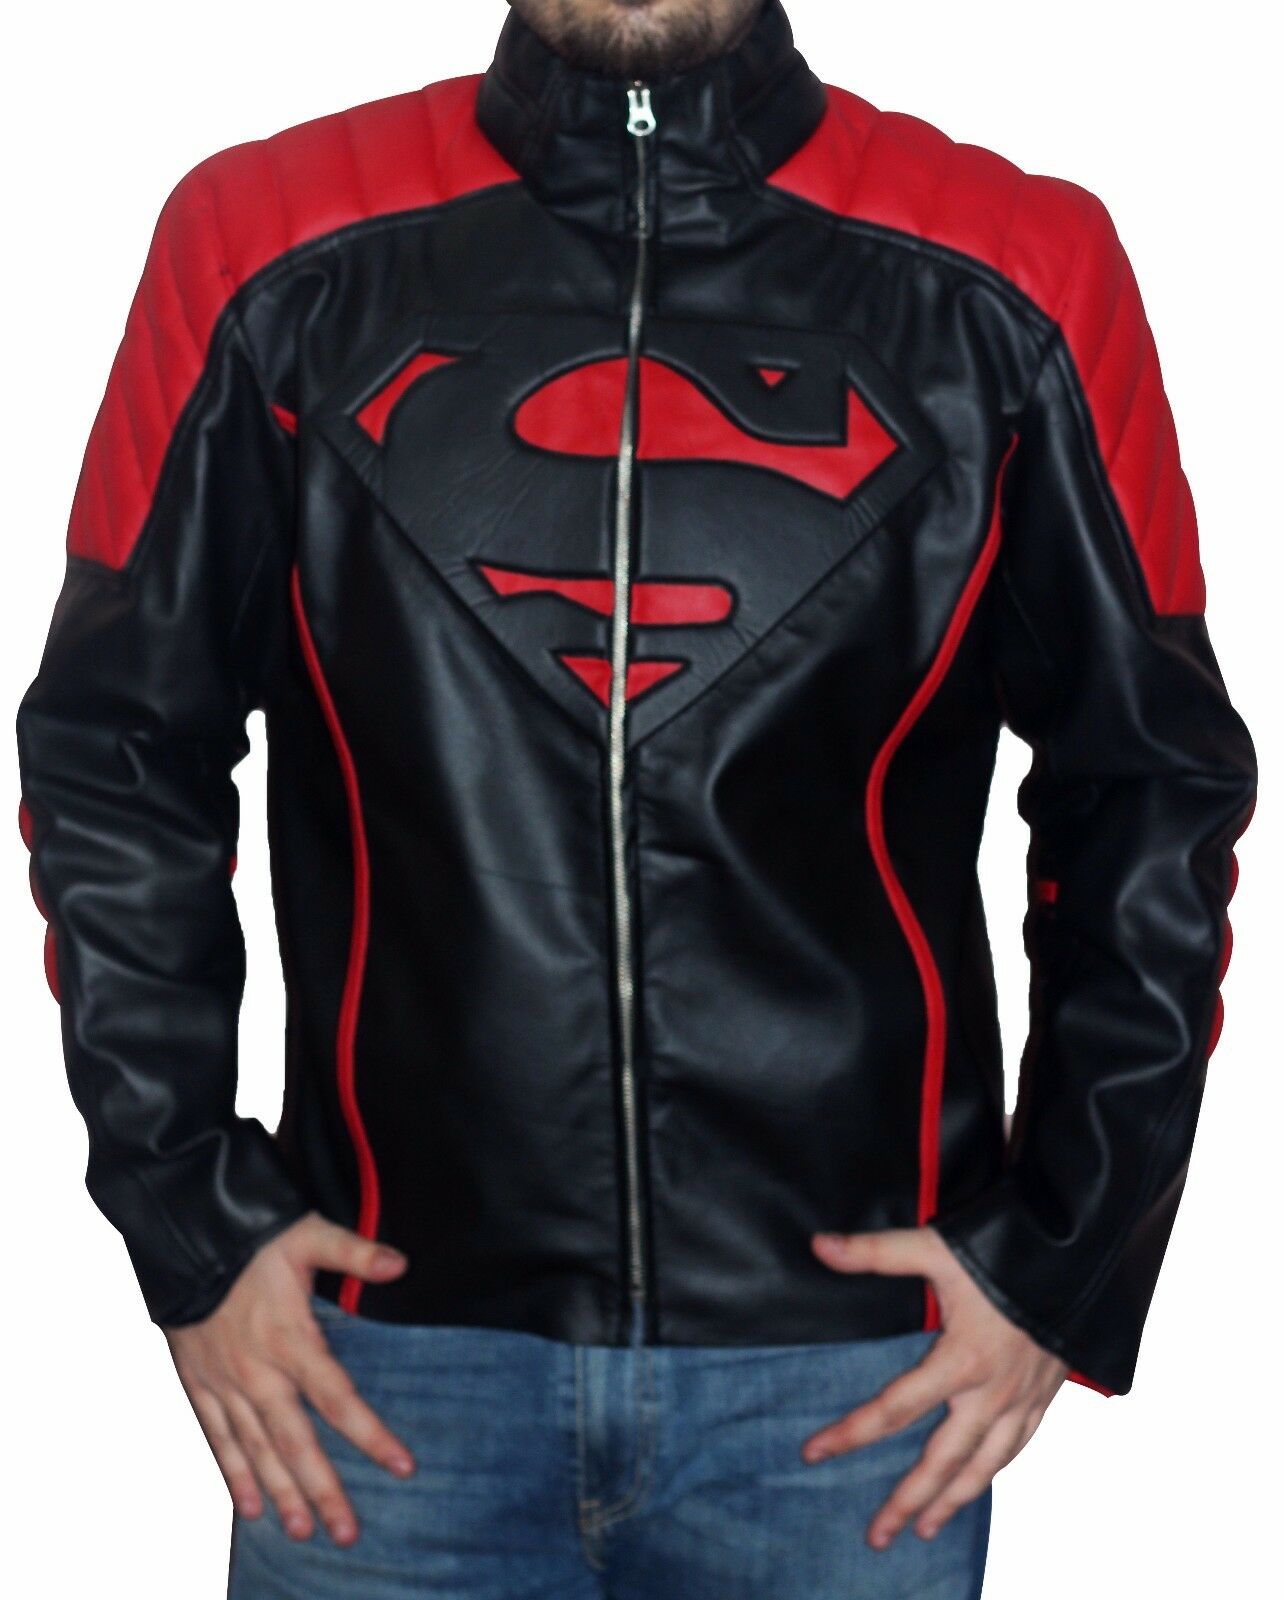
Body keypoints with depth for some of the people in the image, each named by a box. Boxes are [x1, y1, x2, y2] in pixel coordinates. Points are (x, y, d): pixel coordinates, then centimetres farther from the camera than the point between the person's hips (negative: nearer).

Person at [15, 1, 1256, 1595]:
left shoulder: (1012, 283, -2)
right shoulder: (273, 255, -1)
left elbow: (1154, 791, 5)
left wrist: (1062, 1267, 1)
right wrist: (195, 1232, 1)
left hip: (852, 1382, 0)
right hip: (389, 1362, 1)